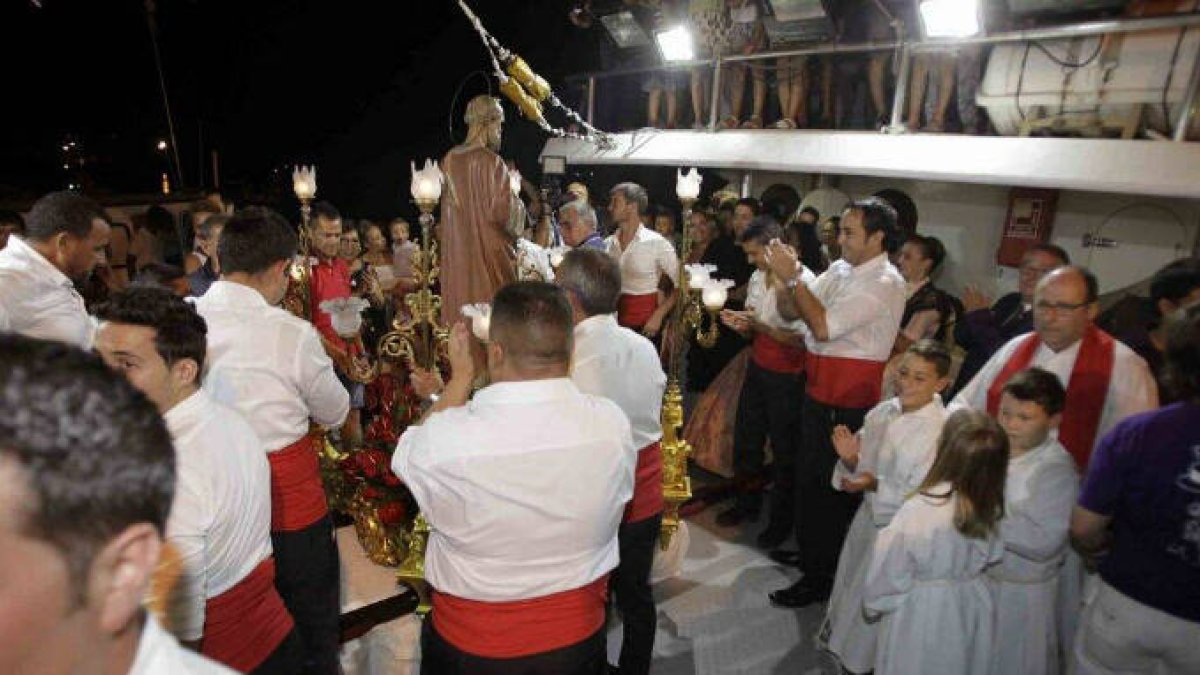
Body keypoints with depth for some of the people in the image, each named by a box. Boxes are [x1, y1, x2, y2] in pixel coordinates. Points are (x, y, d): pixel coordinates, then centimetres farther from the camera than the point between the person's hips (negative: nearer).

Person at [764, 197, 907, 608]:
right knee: (808, 476, 22)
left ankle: (818, 579, 22)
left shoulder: (884, 283, -17)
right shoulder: (839, 270, 7)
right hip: (820, 390, 8)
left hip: (849, 402, -8)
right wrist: (788, 275, -10)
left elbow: (824, 327, -26)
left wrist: (792, 277, -22)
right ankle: (809, 551, 44)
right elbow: (790, 312, 7)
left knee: (824, 486, 3)